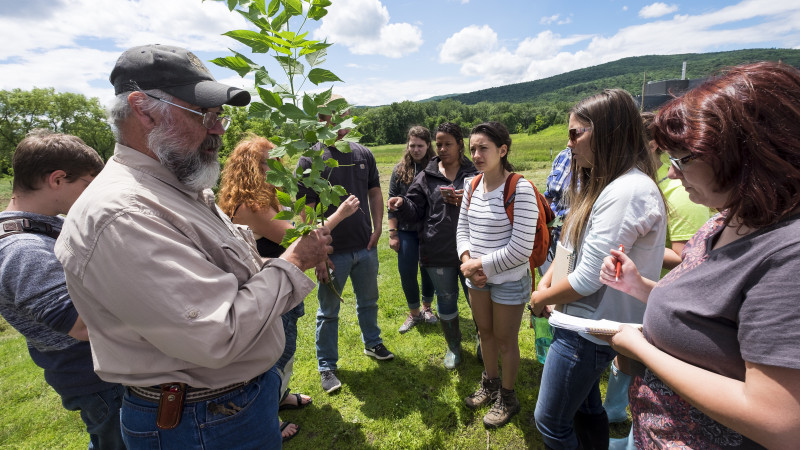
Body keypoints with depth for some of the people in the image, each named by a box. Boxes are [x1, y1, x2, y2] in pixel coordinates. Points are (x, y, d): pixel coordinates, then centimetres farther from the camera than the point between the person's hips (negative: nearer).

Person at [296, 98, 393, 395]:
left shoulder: (363, 154, 4)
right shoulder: (310, 160, -11)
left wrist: (377, 228, 1)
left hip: (366, 247, 5)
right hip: (333, 252, -4)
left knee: (368, 301, 22)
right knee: (328, 312, 12)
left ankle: (372, 343, 46)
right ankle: (327, 366, 30)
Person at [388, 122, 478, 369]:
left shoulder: (474, 173, 1)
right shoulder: (426, 177, 4)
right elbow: (415, 211, 3)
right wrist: (402, 203, -18)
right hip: (437, 252, 1)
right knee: (446, 301, 15)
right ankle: (453, 346, 39)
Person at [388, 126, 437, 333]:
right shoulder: (400, 169, 1)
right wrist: (392, 233, -2)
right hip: (406, 230, 1)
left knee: (428, 271, 12)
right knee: (406, 272, 5)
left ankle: (427, 308, 37)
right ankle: (414, 313, 27)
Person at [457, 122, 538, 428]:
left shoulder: (520, 189, -21)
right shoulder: (472, 185, 0)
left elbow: (521, 248, -22)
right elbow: (463, 228, 8)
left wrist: (481, 265, -17)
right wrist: (467, 259, -9)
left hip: (509, 280, -6)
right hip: (477, 277, 6)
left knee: (505, 340, 12)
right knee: (485, 333, 22)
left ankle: (507, 398, 38)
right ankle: (490, 384, 47)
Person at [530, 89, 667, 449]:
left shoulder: (628, 192, -25)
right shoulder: (603, 183, 8)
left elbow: (587, 279, -25)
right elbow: (570, 244, 10)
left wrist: (542, 298, -9)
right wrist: (546, 283, -3)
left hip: (589, 331, -9)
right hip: (585, 322, 9)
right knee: (585, 405, 26)